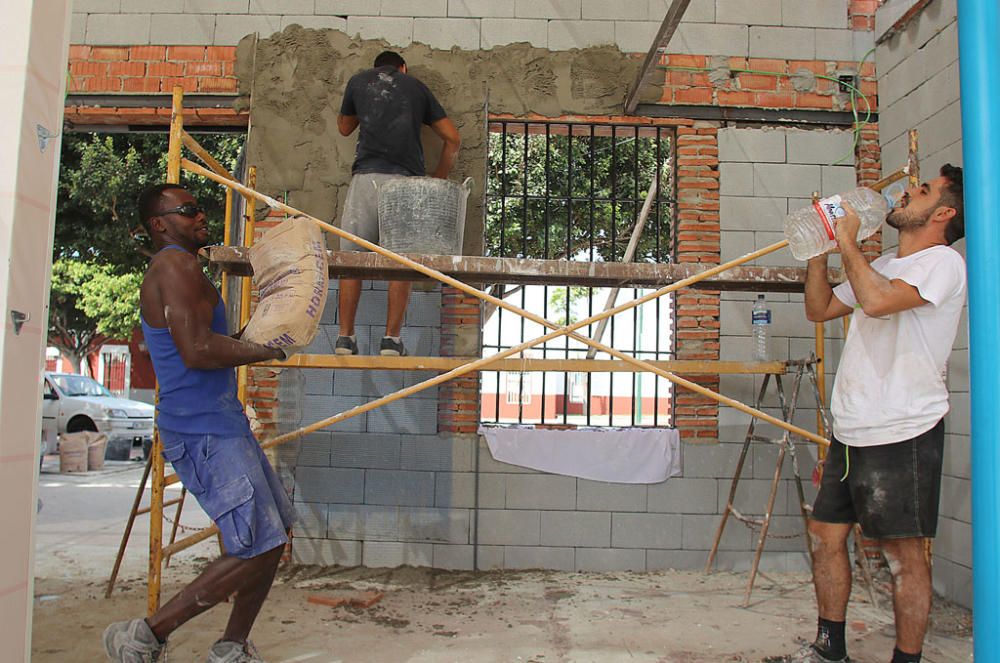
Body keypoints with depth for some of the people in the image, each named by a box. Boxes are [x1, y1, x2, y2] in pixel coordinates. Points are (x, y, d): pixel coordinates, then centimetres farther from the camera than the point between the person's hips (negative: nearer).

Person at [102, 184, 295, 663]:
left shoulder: (178, 269, 21)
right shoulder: (176, 265, -13)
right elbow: (197, 350, -26)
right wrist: (268, 349, -16)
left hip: (222, 423, 11)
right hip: (205, 432, -11)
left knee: (275, 534, 14)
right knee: (258, 549, -12)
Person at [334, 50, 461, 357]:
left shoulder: (358, 81, 21)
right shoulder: (416, 87, 22)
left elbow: (344, 128, 35)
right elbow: (453, 139, 18)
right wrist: (439, 179, 27)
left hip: (367, 176, 0)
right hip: (407, 180, 0)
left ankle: (345, 337, 1)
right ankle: (391, 339, -2)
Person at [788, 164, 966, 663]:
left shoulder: (943, 261, -7)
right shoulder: (883, 266, 19)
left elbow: (877, 300, -26)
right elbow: (819, 309, 23)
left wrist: (848, 242, -11)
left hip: (903, 434, -8)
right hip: (851, 432, 9)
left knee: (904, 553, 0)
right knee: (825, 535, 12)